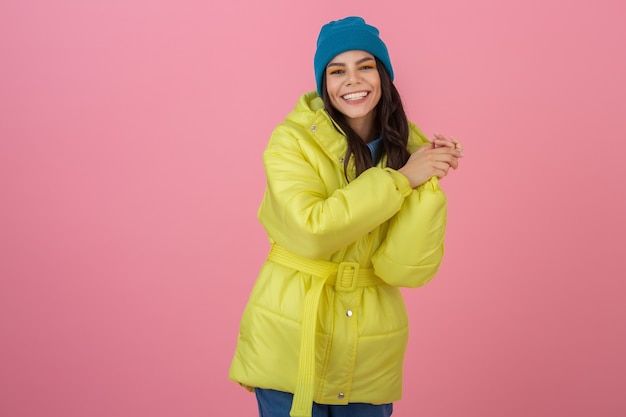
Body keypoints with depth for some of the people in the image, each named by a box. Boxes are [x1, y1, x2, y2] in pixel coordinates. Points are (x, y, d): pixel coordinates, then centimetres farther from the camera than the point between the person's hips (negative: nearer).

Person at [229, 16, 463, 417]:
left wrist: (430, 184, -21)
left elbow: (407, 269, -10)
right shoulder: (292, 140, -9)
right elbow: (310, 231, -23)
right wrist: (400, 179, -20)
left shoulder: (410, 149, -1)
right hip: (290, 344, -2)